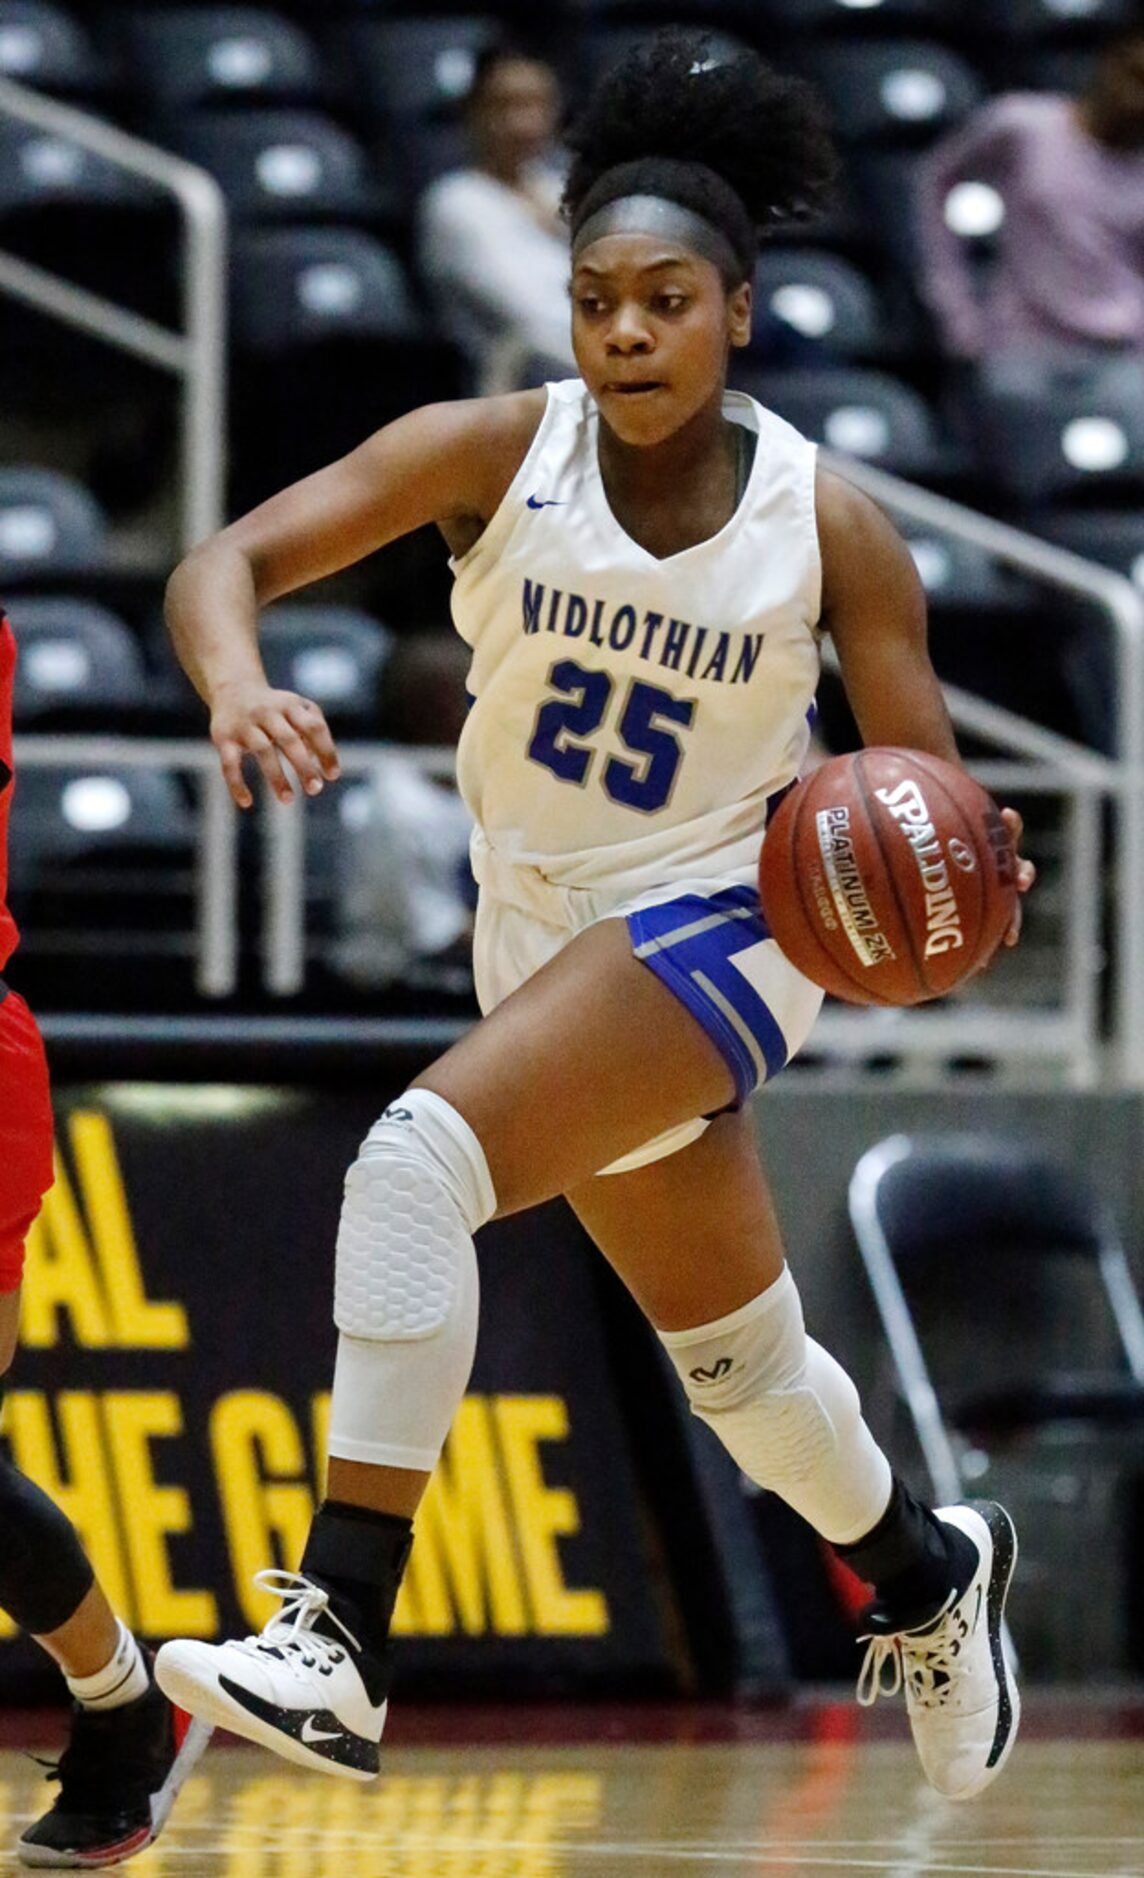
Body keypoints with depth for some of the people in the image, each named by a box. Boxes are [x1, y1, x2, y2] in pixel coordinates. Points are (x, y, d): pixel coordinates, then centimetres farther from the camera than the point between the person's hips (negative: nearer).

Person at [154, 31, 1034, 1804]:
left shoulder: (829, 526, -12)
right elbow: (226, 560, -17)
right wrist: (240, 691, -39)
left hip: (722, 928, -4)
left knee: (423, 1157, -30)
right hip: (547, 946, 4)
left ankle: (337, 1644, -34)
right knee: (738, 1362, 19)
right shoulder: (495, 453, -10)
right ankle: (927, 1575, 51)